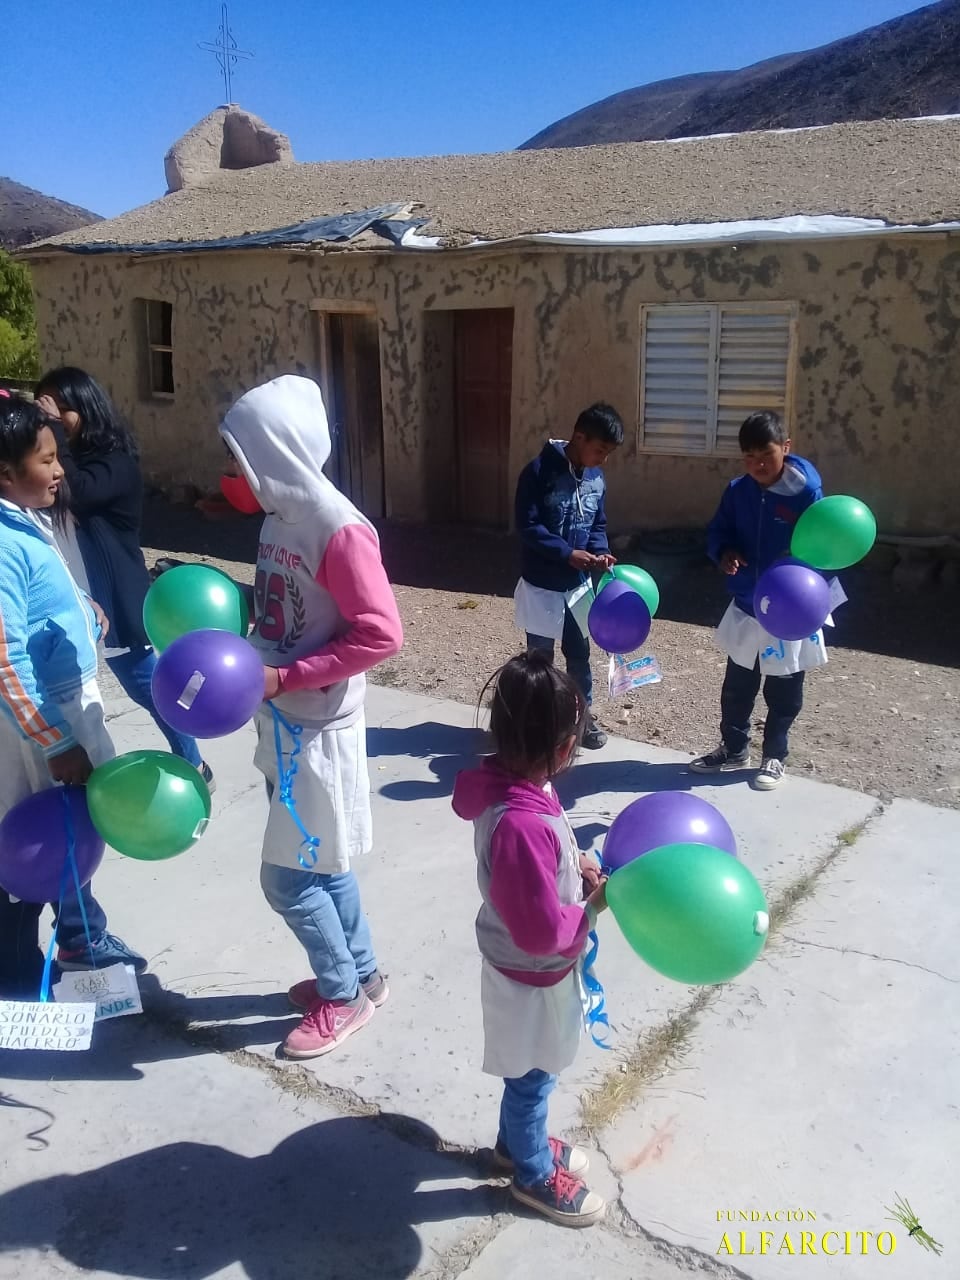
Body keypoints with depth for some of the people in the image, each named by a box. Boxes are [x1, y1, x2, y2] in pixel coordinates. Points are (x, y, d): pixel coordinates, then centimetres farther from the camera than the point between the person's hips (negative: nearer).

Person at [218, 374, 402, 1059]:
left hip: (319, 730, -8)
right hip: (286, 725, 9)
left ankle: (344, 994, 23)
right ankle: (359, 974, 37)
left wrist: (281, 677, -22)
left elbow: (381, 635, -23)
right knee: (320, 865, 19)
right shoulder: (281, 518, 6)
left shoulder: (339, 530, -21)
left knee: (288, 877, 2)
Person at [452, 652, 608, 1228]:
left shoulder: (515, 785, -10)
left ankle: (519, 1142, 53)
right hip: (532, 977, -8)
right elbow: (542, 932, -31)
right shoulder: (521, 824, -39)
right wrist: (594, 905, -16)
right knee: (532, 1078, 18)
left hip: (535, 969, 8)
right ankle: (534, 1175, 43)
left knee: (532, 1075, 30)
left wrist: (574, 864, -5)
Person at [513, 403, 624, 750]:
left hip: (578, 584, 5)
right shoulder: (539, 471, -17)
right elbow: (527, 526, -19)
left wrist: (599, 552, -10)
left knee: (579, 653, 14)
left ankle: (583, 715, 30)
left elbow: (598, 524, 10)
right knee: (541, 657, 8)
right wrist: (567, 553, -23)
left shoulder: (596, 477, 1)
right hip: (541, 584, -5)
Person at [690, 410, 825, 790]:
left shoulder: (806, 492, -18)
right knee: (736, 686, 17)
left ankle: (774, 756, 30)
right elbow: (717, 532, 7)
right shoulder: (737, 491, -4)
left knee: (783, 692, 12)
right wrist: (724, 553, -16)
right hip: (745, 608, 4)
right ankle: (734, 749, 35)